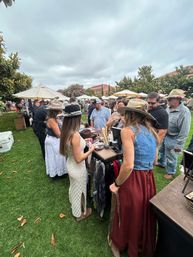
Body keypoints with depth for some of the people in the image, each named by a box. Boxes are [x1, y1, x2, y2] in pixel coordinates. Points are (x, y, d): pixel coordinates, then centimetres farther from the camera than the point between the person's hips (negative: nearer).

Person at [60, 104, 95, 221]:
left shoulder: (66, 132, -8)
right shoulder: (75, 135, -34)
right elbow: (79, 159, -27)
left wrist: (83, 141, 7)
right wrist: (91, 150, -16)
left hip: (70, 165, 8)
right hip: (78, 168, -8)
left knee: (73, 187, 33)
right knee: (79, 190, 20)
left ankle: (74, 206, 63)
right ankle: (80, 213, 49)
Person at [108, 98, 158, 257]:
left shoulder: (128, 131, -18)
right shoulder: (151, 131, 4)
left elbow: (128, 165, -24)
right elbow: (154, 160, 10)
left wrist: (116, 184, -10)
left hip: (133, 180, -6)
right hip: (149, 179, 6)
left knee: (128, 215, 21)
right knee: (145, 215, 29)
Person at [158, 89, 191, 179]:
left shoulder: (184, 112, -24)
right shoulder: (168, 108, -3)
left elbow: (184, 131, -22)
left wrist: (179, 145, -20)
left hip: (172, 139, -7)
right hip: (164, 135, 7)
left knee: (170, 157, 11)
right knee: (162, 151, 26)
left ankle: (170, 172, 35)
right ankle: (161, 163, 52)